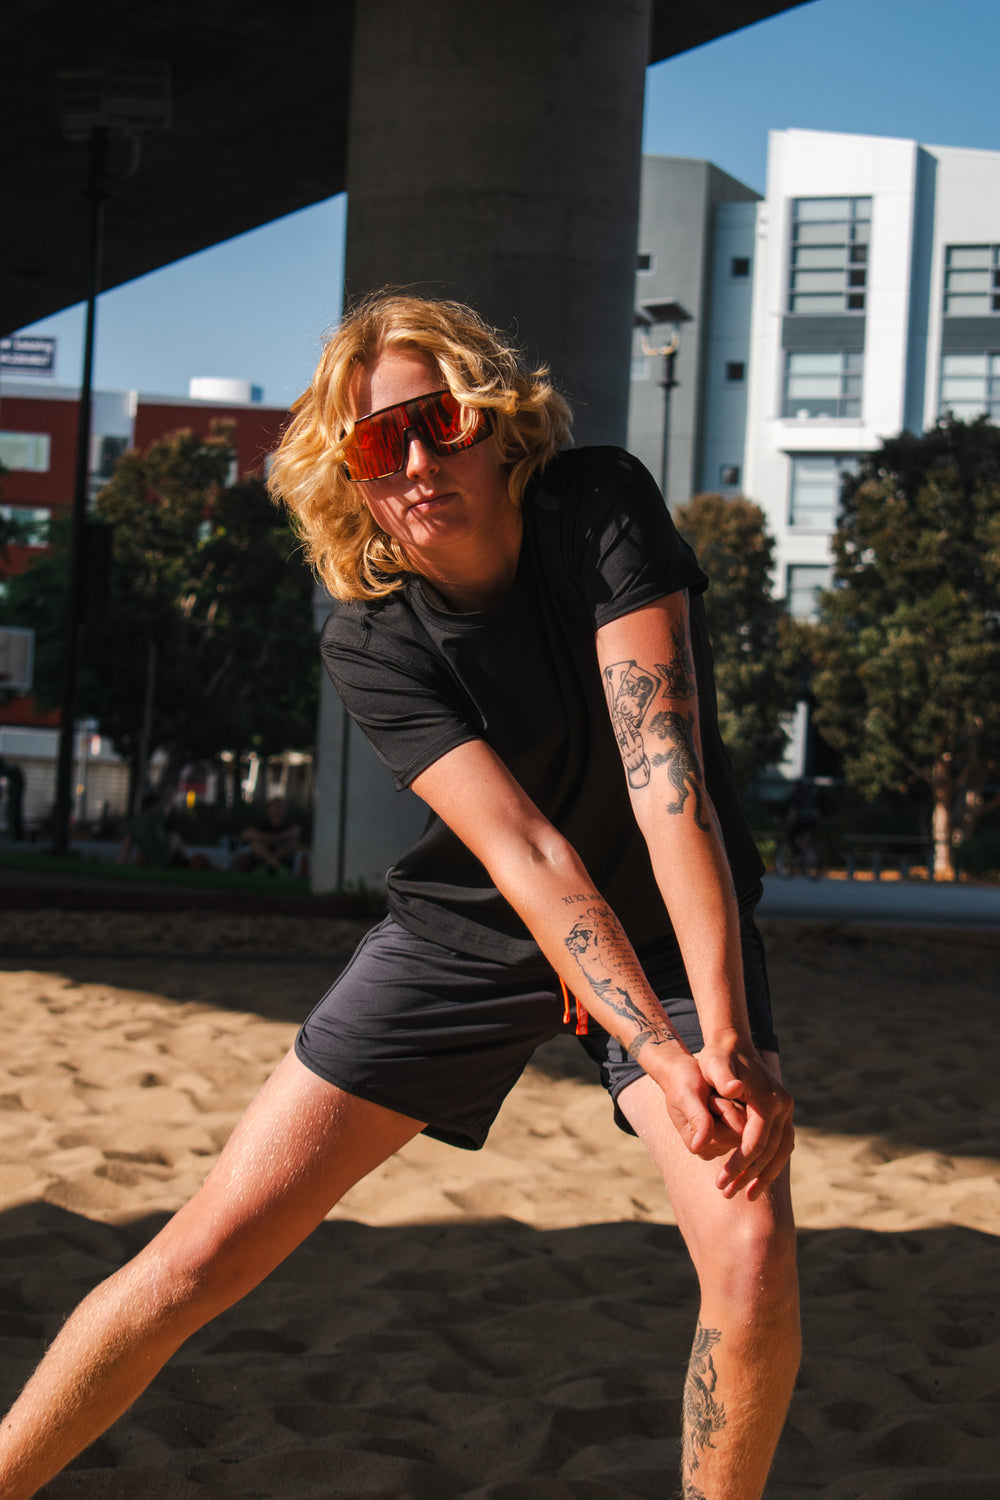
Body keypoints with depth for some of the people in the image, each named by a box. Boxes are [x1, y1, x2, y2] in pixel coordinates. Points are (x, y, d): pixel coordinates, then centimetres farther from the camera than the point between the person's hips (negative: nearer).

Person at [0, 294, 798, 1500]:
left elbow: (666, 772, -31)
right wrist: (661, 1056, -42)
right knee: (208, 1250, -6)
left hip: (675, 931, 0)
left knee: (753, 1250, -22)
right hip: (473, 936, 0)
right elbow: (527, 855, -29)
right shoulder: (367, 639, -19)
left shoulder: (602, 509, -22)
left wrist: (728, 1041, -40)